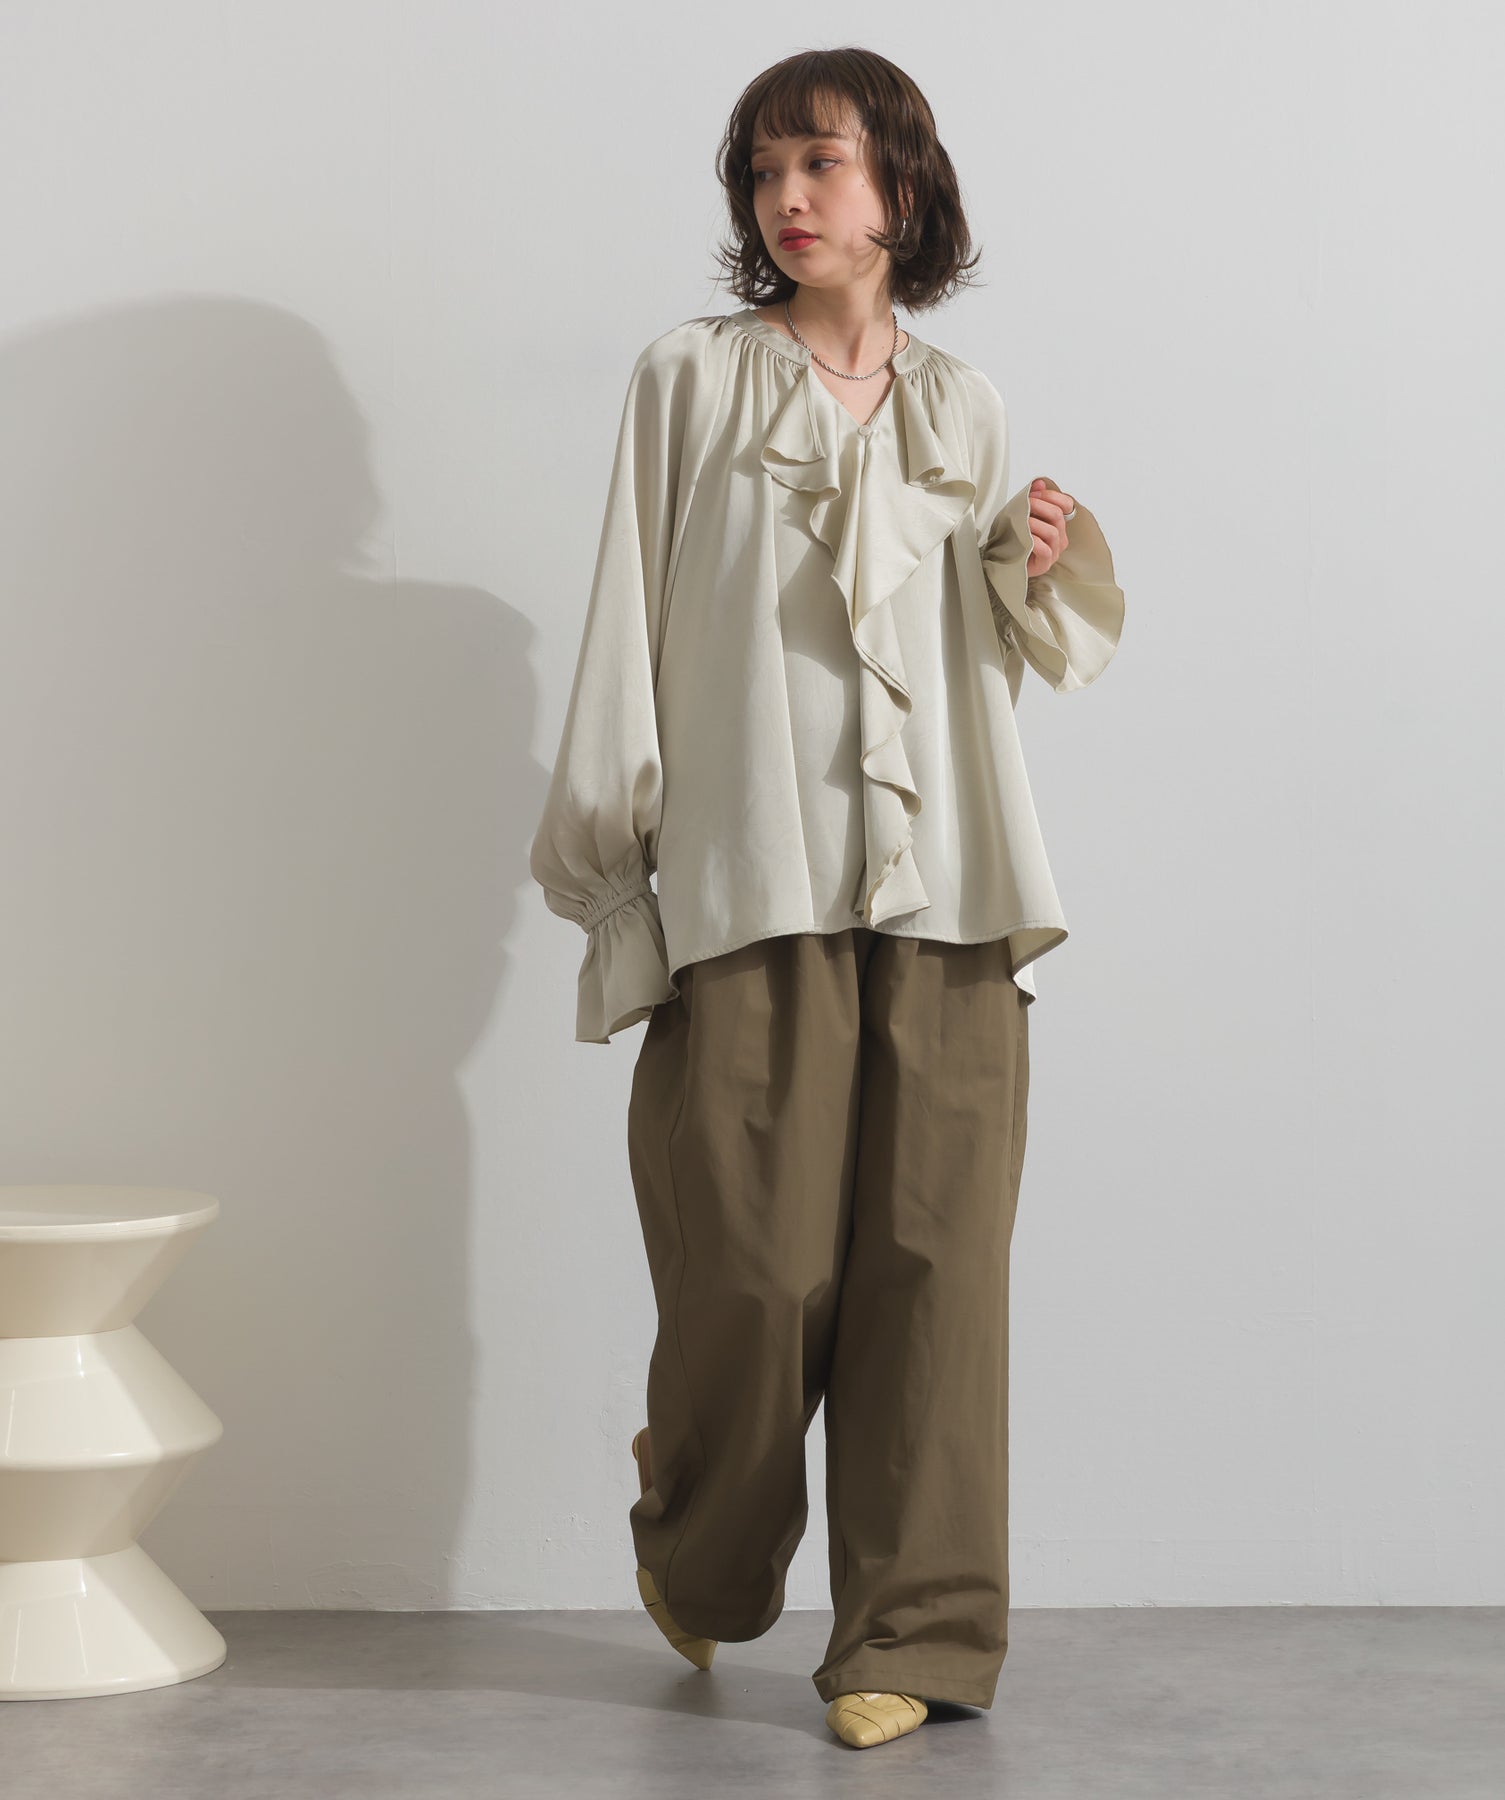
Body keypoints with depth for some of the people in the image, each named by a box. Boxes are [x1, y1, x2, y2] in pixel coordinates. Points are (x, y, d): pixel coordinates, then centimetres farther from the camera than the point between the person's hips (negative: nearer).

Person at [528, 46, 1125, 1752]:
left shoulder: (962, 406, 16)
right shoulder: (689, 379, 8)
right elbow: (634, 617, 6)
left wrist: (1047, 569, 2)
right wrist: (607, 844, 2)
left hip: (944, 898, 3)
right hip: (748, 892, -2)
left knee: (932, 1262, -3)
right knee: (754, 1261, -4)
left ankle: (906, 1637, 8)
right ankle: (699, 1563, 24)